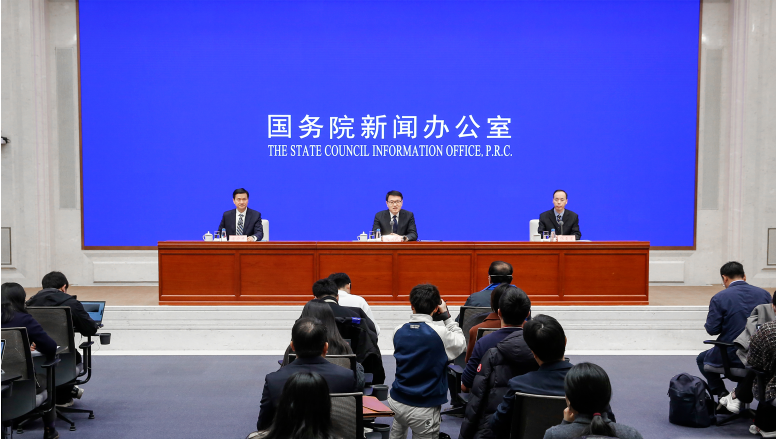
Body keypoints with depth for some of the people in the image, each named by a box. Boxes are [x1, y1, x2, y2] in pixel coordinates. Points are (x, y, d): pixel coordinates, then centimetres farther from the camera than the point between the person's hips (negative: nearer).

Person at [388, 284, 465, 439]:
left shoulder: (399, 331, -3)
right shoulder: (440, 333, -18)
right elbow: (461, 344, 0)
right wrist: (446, 315, 2)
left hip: (397, 401, 5)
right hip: (423, 409, -5)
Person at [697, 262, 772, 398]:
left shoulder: (719, 298, -14)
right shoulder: (764, 294, 0)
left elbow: (712, 329, -12)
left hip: (731, 356, -4)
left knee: (702, 359, 24)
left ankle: (722, 393, 13)